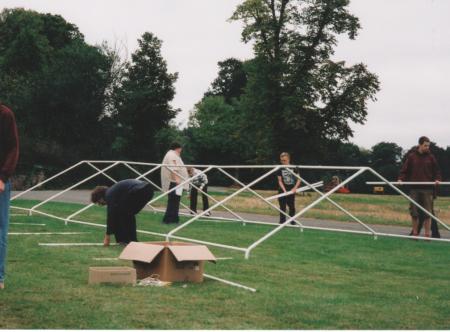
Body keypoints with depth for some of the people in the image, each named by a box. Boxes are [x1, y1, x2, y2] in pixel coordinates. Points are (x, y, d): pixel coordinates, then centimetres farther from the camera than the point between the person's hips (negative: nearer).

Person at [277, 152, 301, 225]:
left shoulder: (294, 168, -5)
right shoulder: (280, 169, -4)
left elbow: (298, 180, -2)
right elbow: (280, 181, -6)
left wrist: (295, 188, -16)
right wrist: (284, 190, -18)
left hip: (291, 191, 0)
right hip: (282, 190, 0)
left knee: (292, 207, 7)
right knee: (282, 207, 0)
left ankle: (292, 221, 19)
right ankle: (282, 222, 5)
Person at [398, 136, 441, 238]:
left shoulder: (430, 157, 6)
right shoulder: (411, 156, 4)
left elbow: (436, 171, 11)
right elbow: (405, 170, 7)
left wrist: (437, 179, -6)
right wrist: (401, 179, -9)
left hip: (427, 189, 0)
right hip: (414, 188, 0)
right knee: (414, 212, 3)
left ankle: (427, 234, 4)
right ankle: (415, 233, 13)